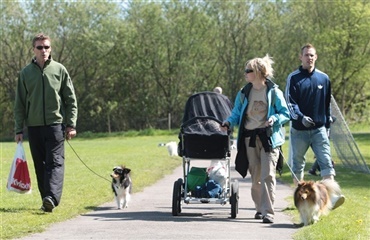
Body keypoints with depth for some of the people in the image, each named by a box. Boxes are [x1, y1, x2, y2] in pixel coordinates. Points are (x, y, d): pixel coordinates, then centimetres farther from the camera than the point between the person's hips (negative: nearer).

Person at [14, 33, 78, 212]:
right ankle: (46, 199, 11)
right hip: (34, 126, 3)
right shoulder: (25, 73, 7)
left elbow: (71, 100, 5)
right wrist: (19, 130, 4)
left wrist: (71, 124, -3)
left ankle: (52, 197, -24)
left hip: (56, 124, -3)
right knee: (40, 165, 5)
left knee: (55, 162, -13)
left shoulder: (59, 70, 4)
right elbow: (20, 104, 9)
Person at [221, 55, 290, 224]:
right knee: (255, 176, 10)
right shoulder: (244, 93, 8)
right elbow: (236, 114, 12)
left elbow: (285, 114, 1)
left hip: (268, 138, -4)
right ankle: (260, 208, 24)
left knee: (268, 175, -12)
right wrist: (229, 122, -9)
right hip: (249, 137, 4)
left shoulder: (274, 92, -3)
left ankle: (268, 212, -14)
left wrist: (274, 119, -19)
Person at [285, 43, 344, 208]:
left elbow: (327, 104, 15)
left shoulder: (324, 78, 8)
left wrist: (327, 125, 13)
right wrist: (300, 117, -23)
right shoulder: (293, 78, -1)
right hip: (299, 130, -1)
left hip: (319, 129, 1)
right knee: (297, 164, 8)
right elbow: (289, 102, -7)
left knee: (326, 161, -11)